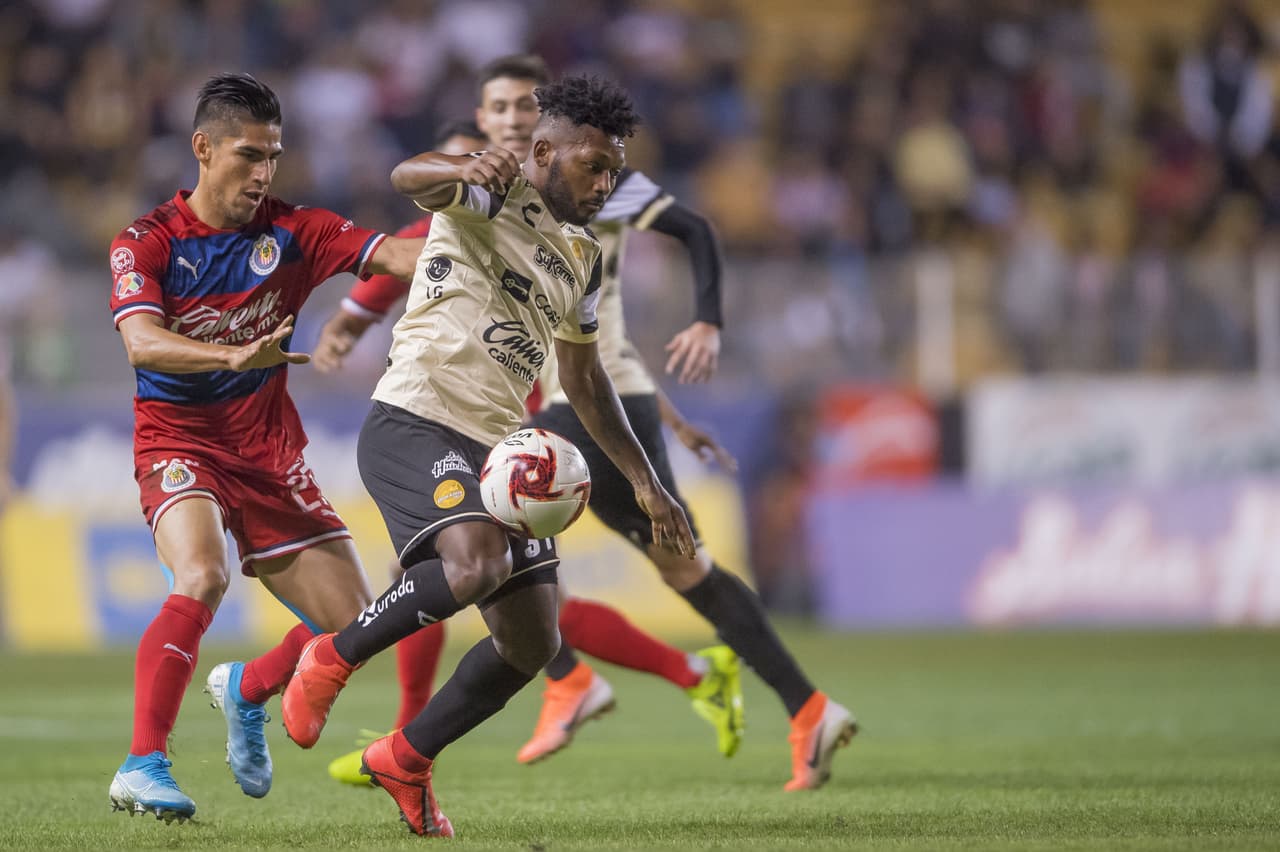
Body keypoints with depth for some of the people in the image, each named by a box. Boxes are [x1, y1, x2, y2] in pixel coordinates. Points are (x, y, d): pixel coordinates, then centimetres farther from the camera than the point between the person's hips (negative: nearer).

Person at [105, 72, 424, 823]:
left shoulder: (292, 232, 0)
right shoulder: (147, 244, -8)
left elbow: (387, 253, -14)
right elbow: (143, 342, -24)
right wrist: (236, 355, -42)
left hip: (269, 450, 4)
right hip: (180, 443, -4)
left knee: (357, 625, 1)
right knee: (203, 576, -33)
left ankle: (246, 691, 32)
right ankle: (142, 767, -30)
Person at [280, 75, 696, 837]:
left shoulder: (582, 257, 19)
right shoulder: (494, 195, -6)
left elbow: (583, 376, 30)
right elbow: (408, 179, -28)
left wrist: (644, 480, 27)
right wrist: (466, 170, -52)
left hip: (493, 449, 8)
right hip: (415, 423, -8)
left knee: (534, 643, 5)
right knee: (478, 560, -33)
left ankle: (405, 760, 23)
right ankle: (332, 661, -11)